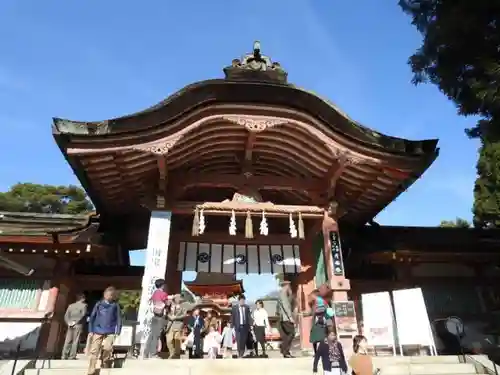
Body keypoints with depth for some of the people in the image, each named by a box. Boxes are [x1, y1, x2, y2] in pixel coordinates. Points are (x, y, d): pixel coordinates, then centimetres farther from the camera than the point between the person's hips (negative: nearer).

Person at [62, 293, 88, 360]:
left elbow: (66, 315, 6)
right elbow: (83, 315, -12)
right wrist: (75, 322, -9)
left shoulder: (71, 305, 15)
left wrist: (69, 322, -2)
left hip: (70, 325, 4)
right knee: (75, 341, -2)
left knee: (67, 341, 7)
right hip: (78, 325, -4)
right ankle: (72, 356, -3)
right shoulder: (84, 305, 0)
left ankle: (64, 355, 5)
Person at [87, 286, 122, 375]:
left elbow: (118, 319, 4)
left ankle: (105, 366, 13)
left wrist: (117, 332, -3)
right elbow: (92, 318, 8)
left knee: (107, 349, -13)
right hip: (97, 332, 1)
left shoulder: (115, 305, 5)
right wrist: (90, 331, 2)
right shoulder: (99, 304, 7)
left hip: (110, 333, -1)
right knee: (94, 351, -3)